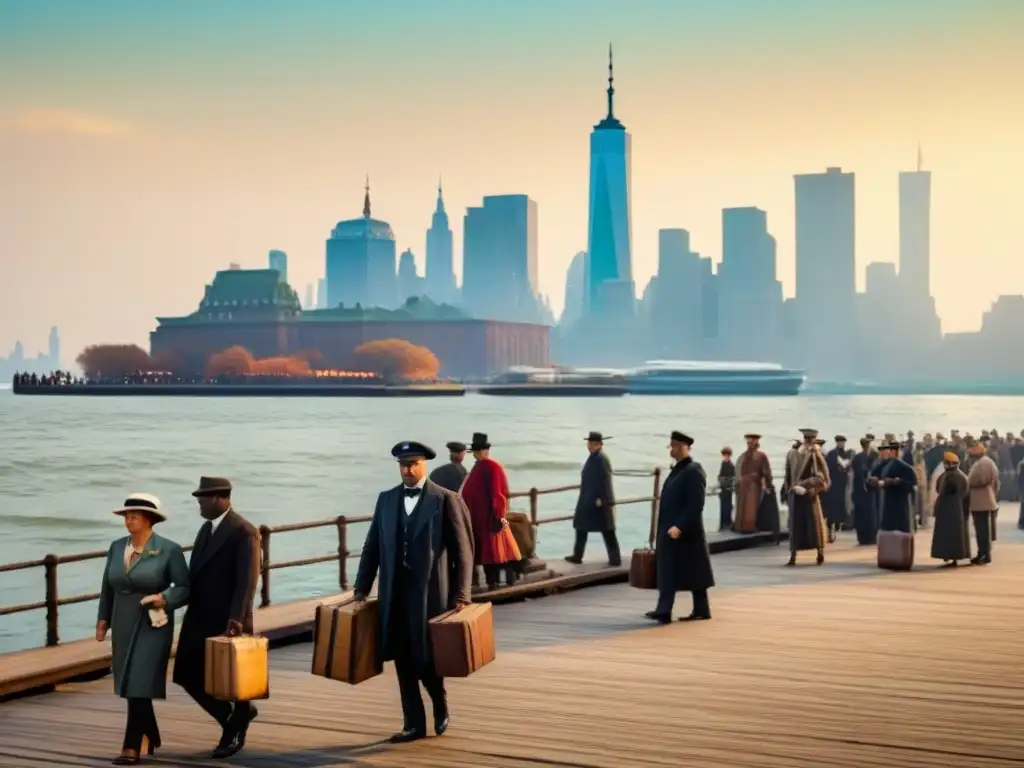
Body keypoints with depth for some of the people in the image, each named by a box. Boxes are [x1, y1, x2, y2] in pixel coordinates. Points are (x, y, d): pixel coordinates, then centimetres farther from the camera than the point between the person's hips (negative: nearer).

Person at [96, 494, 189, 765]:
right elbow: (107, 587, 13)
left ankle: (132, 747, -7)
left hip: (152, 626, -5)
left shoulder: (169, 549, -8)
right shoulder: (117, 547, 7)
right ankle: (151, 738, 27)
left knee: (140, 685, -10)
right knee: (129, 685, 10)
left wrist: (165, 598, -22)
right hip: (123, 626, 6)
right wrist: (103, 620, 10)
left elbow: (185, 587, -5)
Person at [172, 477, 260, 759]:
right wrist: (191, 611, 11)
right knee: (187, 674, 6)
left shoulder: (244, 531, -14)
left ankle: (235, 730, 25)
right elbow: (198, 572, 15)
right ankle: (233, 718, 23)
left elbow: (247, 580, -22)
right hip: (200, 618, 8)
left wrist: (236, 618, -29)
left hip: (228, 622, -8)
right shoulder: (206, 528, 13)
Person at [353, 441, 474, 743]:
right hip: (395, 593, 4)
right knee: (403, 660, 5)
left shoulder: (445, 500, -3)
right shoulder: (386, 499, 10)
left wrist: (461, 595, -10)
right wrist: (362, 589, 7)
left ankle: (440, 707, 25)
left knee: (426, 657, -3)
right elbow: (372, 547, 13)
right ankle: (414, 723, 14)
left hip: (429, 593, -4)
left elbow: (462, 551, -4)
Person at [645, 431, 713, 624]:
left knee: (694, 573, -2)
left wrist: (680, 527, -24)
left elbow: (696, 505, -20)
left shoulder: (694, 471, -14)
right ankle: (663, 612, 8)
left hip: (686, 533, -9)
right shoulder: (677, 470, 14)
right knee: (668, 572, 7)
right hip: (670, 530, 9)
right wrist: (665, 527, 16)